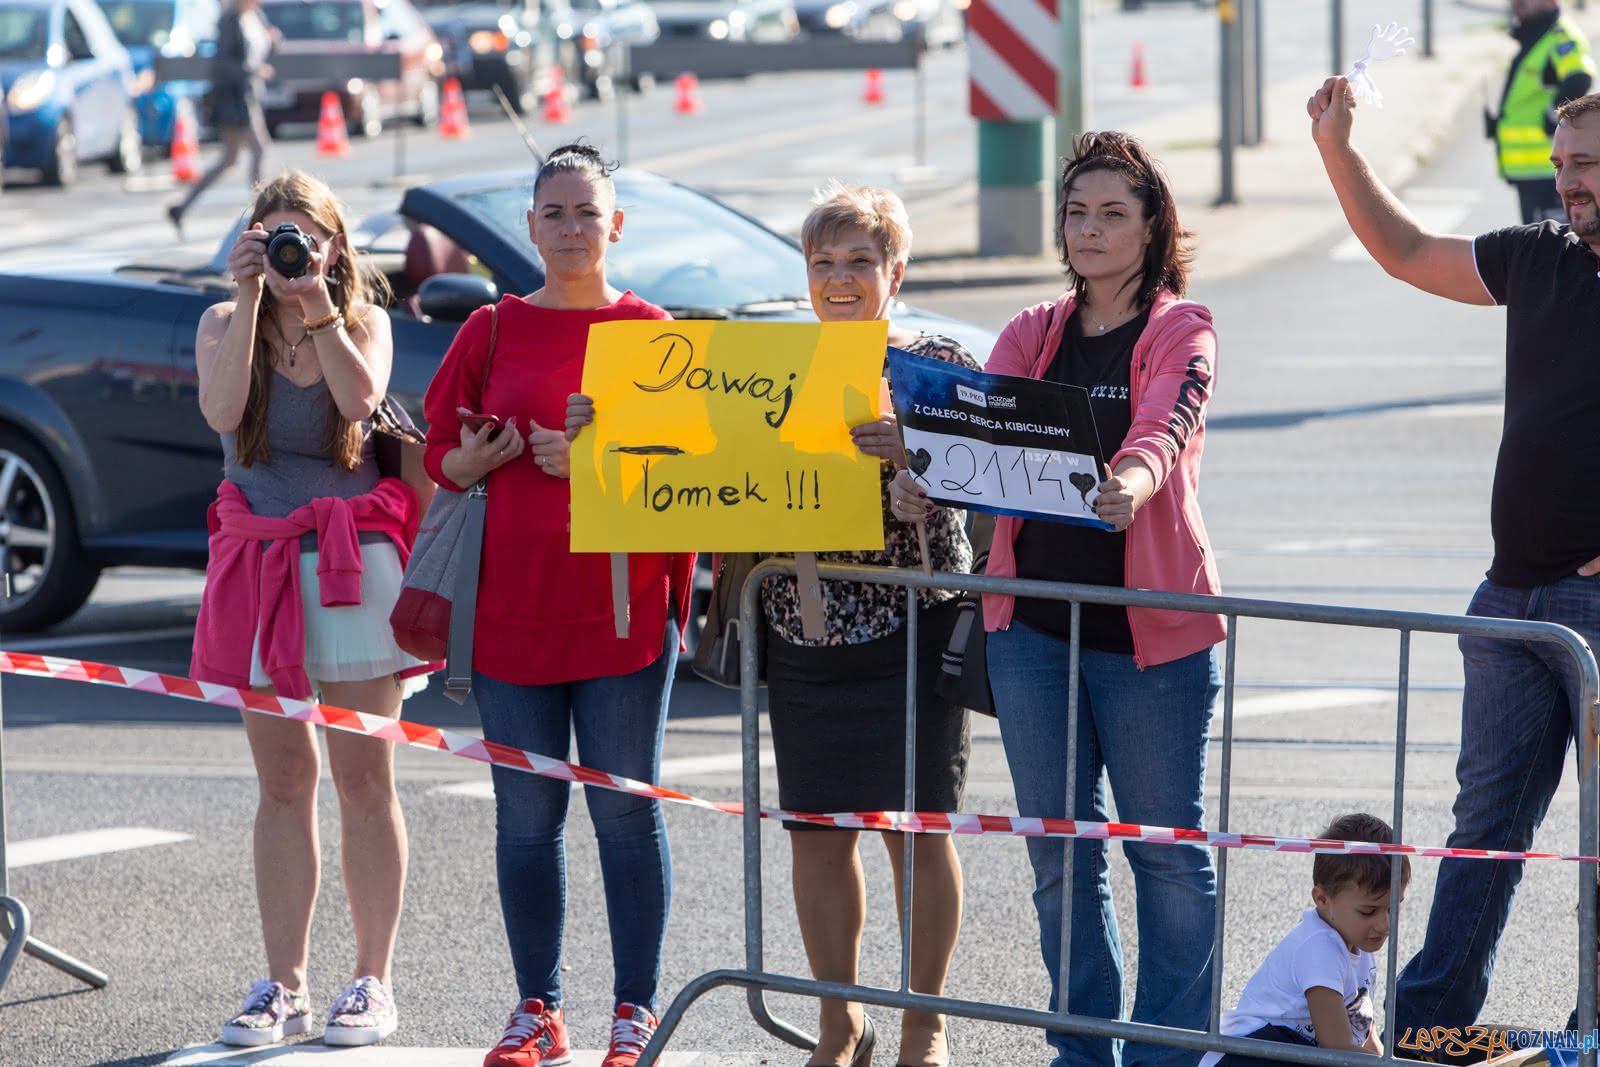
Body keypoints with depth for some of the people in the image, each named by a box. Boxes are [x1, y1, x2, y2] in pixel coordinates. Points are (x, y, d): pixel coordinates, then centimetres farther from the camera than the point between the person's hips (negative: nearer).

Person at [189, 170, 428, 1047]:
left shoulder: (365, 321, 4)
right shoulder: (223, 324, 6)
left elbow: (360, 396, -17)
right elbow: (223, 409, -14)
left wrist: (316, 299, -17)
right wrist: (252, 298, -17)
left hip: (351, 557, -2)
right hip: (258, 564, 2)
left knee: (363, 777, -1)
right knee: (282, 782, 5)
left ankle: (372, 980, 5)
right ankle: (283, 984, 8)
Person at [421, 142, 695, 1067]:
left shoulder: (650, 332, 3)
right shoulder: (493, 331, 9)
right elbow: (440, 460, 11)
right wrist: (473, 462, -11)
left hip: (624, 603, -2)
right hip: (512, 602, 2)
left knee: (627, 811, 1)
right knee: (527, 814, 6)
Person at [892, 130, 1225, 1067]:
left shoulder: (1181, 330, -1)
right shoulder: (1032, 334, 13)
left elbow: (1165, 424, -20)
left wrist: (1134, 479, -43)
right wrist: (925, 480, -24)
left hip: (1150, 627, -5)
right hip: (1033, 620, 5)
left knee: (1166, 848, 0)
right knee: (1060, 849, 9)